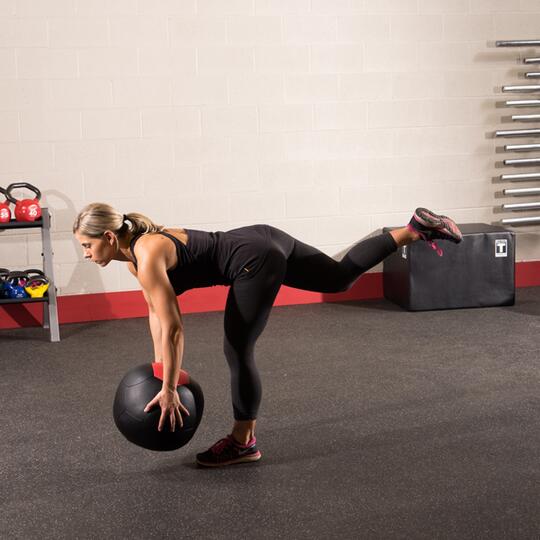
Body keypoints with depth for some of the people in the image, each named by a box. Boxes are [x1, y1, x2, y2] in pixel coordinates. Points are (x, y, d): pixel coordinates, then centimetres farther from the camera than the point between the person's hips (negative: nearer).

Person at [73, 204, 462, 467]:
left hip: (256, 260, -10)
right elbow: (157, 312, 19)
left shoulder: (147, 257, -18)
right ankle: (415, 229, 23)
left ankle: (243, 443, 14)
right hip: (263, 242, 10)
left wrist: (168, 391, -12)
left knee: (238, 351, 0)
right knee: (342, 277, 20)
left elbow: (173, 328, -19)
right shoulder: (135, 250, 9)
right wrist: (160, 366, 22)